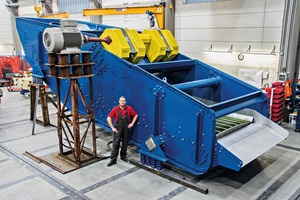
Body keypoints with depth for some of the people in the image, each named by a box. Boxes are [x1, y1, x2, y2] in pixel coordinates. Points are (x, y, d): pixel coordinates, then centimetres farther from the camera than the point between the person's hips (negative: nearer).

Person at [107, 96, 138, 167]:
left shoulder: (129, 108, -5)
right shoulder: (115, 109, -9)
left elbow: (136, 115, 9)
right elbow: (108, 118, -7)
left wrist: (132, 123, 2)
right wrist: (112, 128, -9)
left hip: (126, 129, 2)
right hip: (117, 130, -2)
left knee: (125, 144, 14)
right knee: (115, 144, -1)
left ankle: (123, 156, 33)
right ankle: (113, 159, 4)